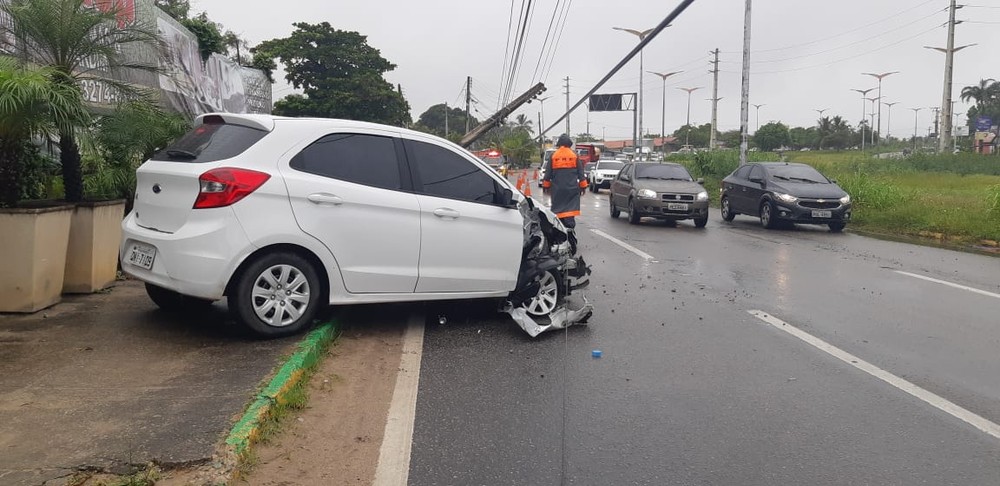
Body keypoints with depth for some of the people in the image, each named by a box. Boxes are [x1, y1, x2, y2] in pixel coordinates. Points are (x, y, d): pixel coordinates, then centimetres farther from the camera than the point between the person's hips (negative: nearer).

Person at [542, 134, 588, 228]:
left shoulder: (553, 156, 0)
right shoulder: (574, 155, 0)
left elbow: (548, 173, 5)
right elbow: (580, 172, 3)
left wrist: (546, 186, 15)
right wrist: (583, 186, 10)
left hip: (557, 189, 1)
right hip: (572, 188, -1)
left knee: (558, 208, 8)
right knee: (571, 207, -2)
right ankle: (570, 225, -17)